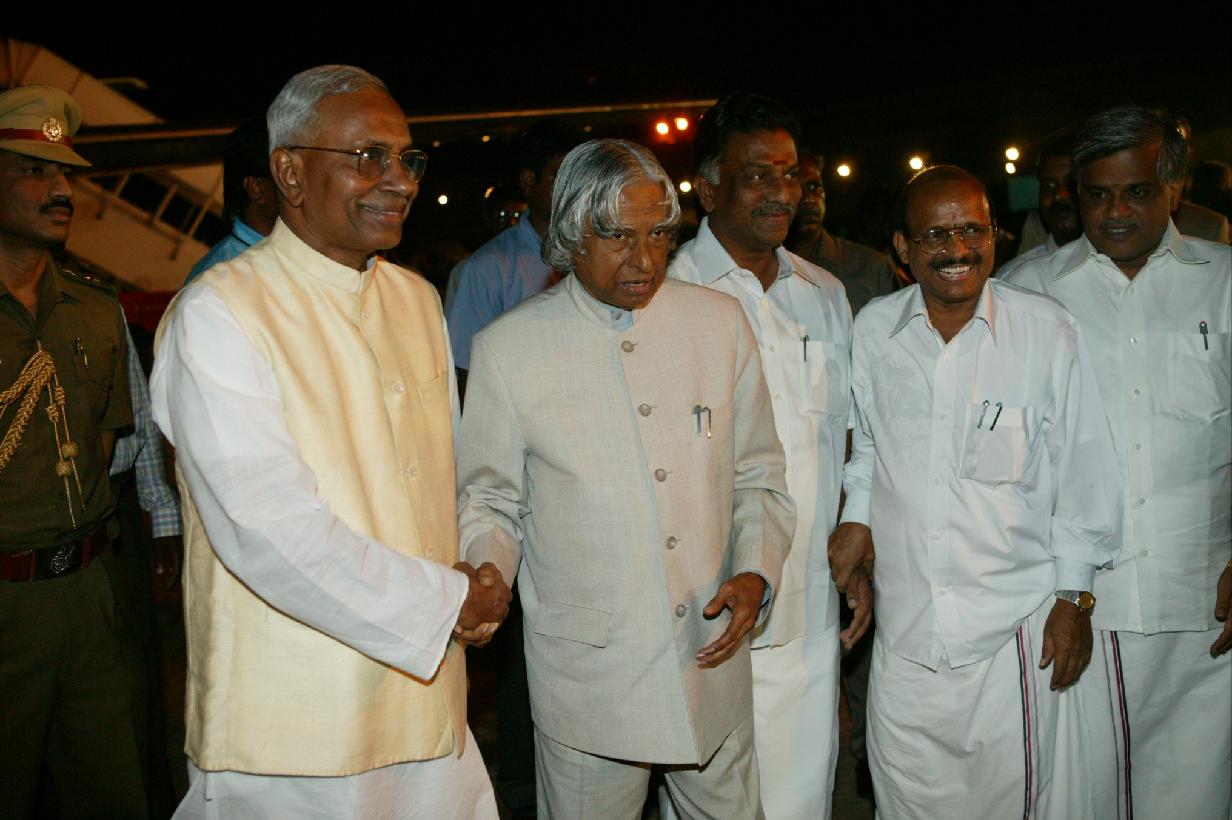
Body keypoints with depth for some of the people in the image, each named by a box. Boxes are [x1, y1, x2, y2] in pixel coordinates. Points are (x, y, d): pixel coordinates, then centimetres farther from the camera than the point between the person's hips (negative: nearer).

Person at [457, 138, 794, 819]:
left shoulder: (720, 322, 2)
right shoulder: (506, 348, -6)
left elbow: (758, 476, 8)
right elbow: (488, 502, 2)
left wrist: (755, 571, -6)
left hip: (713, 661, 3)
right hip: (585, 679, -2)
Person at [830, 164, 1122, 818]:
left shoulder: (1047, 331, -8)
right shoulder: (872, 329, 0)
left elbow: (1082, 473, -1)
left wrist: (1073, 597, 0)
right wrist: (857, 516, 4)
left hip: (1017, 624, -2)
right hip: (904, 623, 3)